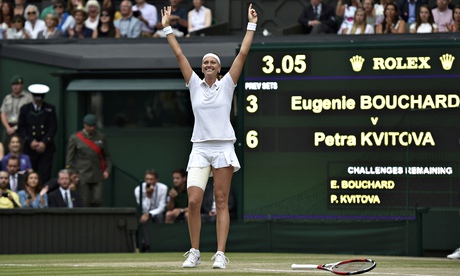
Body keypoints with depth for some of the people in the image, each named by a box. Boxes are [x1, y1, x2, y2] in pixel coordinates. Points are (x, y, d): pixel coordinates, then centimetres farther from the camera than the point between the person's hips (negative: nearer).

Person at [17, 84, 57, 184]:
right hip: (30, 148, 1)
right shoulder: (25, 109, 7)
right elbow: (21, 128, 4)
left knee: (44, 175, -8)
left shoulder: (50, 109, 5)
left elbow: (53, 127, 0)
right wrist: (30, 141, -9)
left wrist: (44, 143, -10)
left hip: (46, 147, -1)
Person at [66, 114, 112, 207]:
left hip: (97, 176, 2)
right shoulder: (75, 138, 3)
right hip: (82, 176, -2)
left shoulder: (101, 137, 10)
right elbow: (69, 160, 4)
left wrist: (107, 170, 2)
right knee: (85, 202, -7)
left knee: (97, 201, -8)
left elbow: (106, 156, 16)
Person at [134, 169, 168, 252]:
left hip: (157, 213, 0)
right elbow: (144, 209, -19)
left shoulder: (163, 188, -13)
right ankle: (147, 246, -36)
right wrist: (148, 195, -33)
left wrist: (149, 214, -29)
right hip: (145, 213, 0)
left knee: (159, 217, -35)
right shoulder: (138, 189, -15)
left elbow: (161, 207, -13)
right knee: (144, 218, -36)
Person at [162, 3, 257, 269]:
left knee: (221, 203, -2)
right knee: (193, 201, -10)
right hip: (200, 149, 1)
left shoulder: (226, 84, 7)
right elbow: (179, 54, 11)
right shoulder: (195, 85, 10)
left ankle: (221, 254, -5)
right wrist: (167, 28, 11)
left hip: (223, 147, -1)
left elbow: (243, 53, 4)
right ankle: (194, 252, 2)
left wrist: (251, 26, 3)